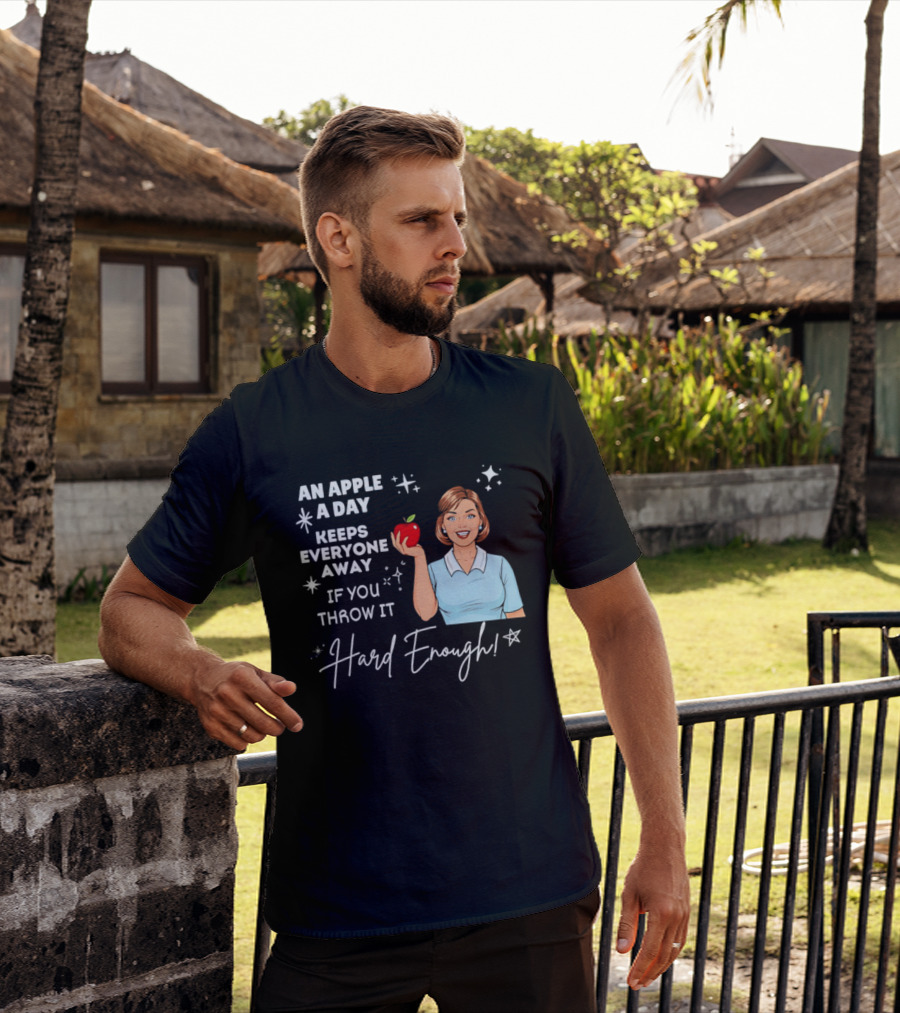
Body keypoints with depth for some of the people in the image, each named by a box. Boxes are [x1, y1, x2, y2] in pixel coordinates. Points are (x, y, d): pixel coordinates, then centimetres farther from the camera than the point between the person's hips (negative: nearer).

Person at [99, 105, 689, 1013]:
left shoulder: (533, 408, 1)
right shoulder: (253, 433, -1)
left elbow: (620, 618, 5)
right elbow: (132, 609, 8)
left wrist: (664, 839, 0)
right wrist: (205, 677, -15)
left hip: (529, 898, 1)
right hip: (337, 906, 0)